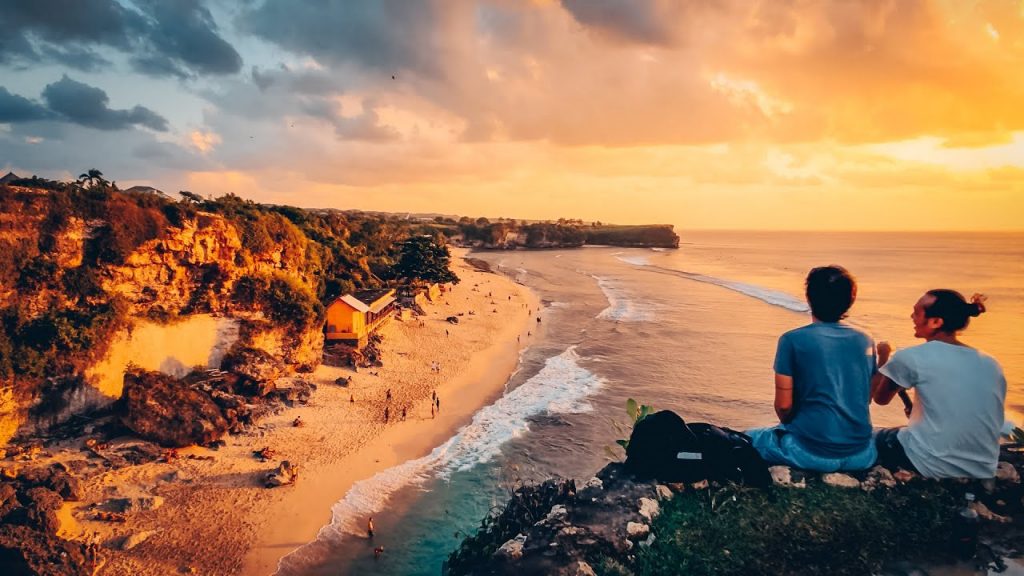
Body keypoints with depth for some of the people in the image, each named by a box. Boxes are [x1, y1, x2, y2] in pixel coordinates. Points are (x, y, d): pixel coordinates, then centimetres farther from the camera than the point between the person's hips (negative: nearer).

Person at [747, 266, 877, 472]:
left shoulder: (792, 340, -10)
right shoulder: (865, 341, 4)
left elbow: (783, 406, -9)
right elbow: (867, 398, 14)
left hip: (811, 452, -4)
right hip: (860, 455, 4)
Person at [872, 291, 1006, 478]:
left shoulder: (912, 357, -10)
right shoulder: (992, 365, 4)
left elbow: (879, 397, 6)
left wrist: (883, 357, 20)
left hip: (934, 467, -5)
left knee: (879, 438, 22)